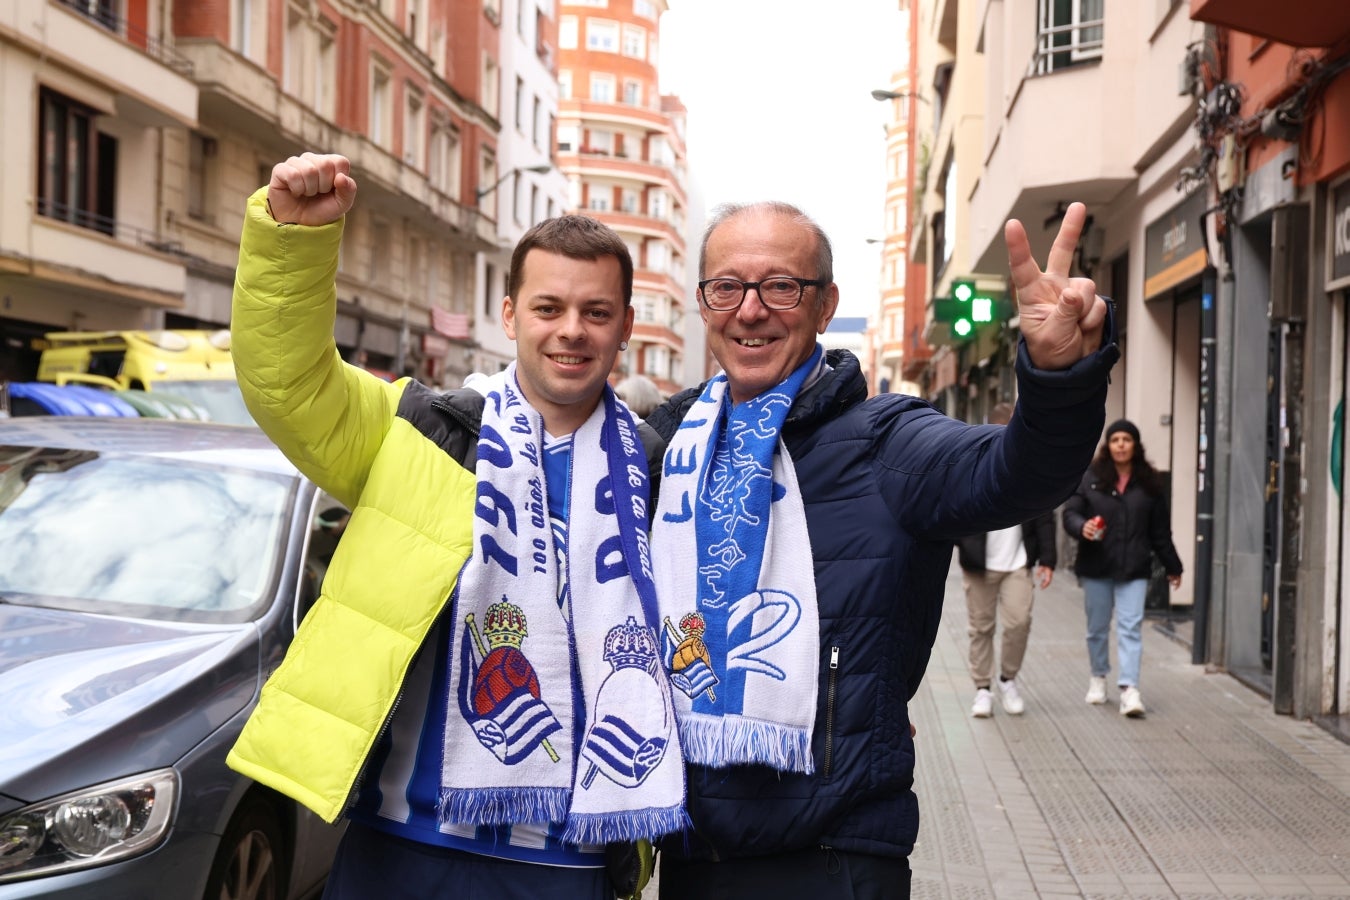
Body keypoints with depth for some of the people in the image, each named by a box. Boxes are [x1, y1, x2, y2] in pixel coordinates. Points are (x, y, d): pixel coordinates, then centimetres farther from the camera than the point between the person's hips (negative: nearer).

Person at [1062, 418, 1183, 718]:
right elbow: (1070, 513, -1)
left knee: (1131, 627, -9)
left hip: (1133, 569, 0)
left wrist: (1172, 566, 12)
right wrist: (1082, 527, -24)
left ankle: (1130, 689, -12)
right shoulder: (1090, 477, 1)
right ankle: (1098, 677, 31)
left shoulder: (1149, 483, 5)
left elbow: (1160, 530, 9)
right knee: (1098, 627, 12)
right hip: (1096, 567, 0)